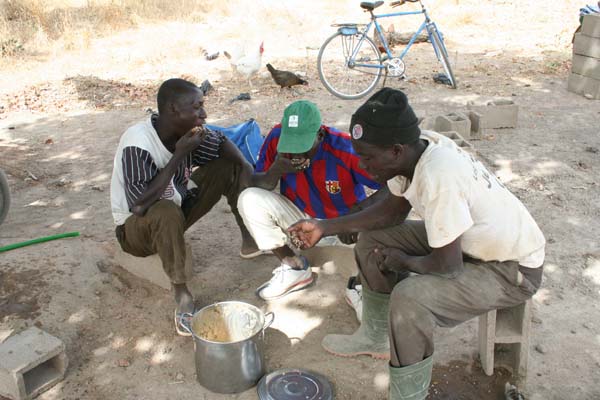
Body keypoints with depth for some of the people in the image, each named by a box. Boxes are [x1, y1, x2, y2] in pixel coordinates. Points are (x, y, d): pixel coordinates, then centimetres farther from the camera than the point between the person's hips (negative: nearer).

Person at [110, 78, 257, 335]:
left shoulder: (185, 132, -12)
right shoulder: (137, 144, -31)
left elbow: (221, 143, 7)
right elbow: (140, 206, -38)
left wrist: (245, 165, -14)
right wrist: (179, 156, -34)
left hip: (176, 211, 7)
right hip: (136, 228, -7)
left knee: (227, 167, -4)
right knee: (166, 212, -41)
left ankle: (249, 238, 4)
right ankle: (181, 293, -23)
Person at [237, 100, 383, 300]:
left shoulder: (344, 148, -28)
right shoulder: (277, 137, -18)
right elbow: (256, 184, -8)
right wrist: (275, 171, -30)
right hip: (302, 220, 4)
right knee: (249, 199, -19)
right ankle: (293, 268, -2)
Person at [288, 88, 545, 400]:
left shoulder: (438, 178, -36)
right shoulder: (414, 149, -12)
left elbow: (448, 266, -29)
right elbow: (393, 208, 5)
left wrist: (402, 261, -9)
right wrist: (325, 227, 0)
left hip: (514, 269, -8)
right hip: (464, 239, 9)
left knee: (409, 298, -30)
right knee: (373, 240, 7)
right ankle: (376, 338, 26)